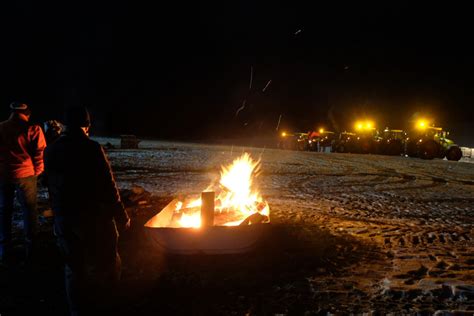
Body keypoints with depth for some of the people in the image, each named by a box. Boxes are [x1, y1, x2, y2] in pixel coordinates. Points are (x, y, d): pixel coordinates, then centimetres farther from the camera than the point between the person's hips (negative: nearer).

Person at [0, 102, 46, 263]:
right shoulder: (33, 129, -8)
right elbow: (39, 154, -7)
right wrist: (37, 172, 8)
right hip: (25, 175, -3)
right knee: (29, 210, 10)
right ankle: (30, 248, 14)